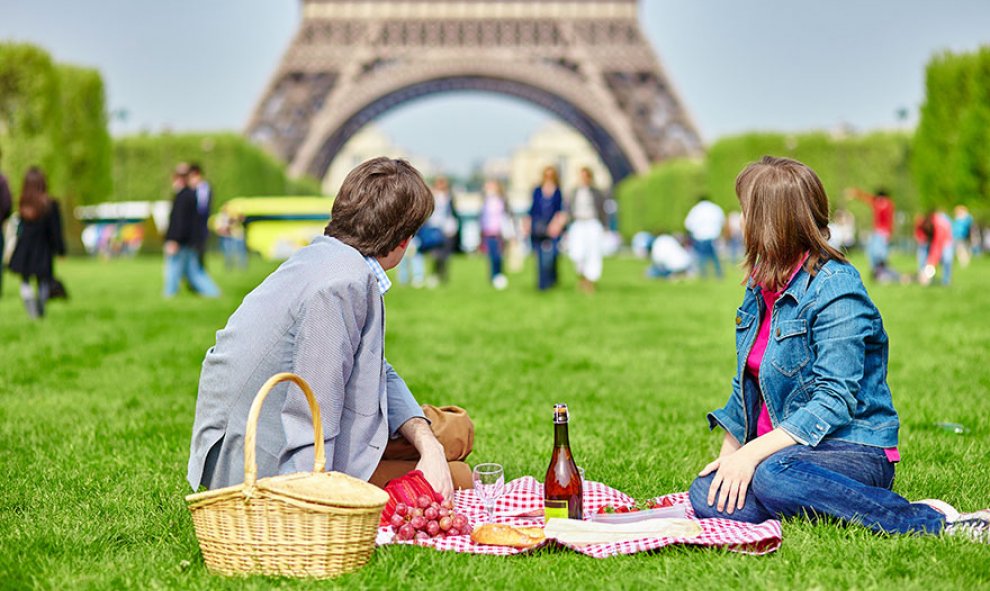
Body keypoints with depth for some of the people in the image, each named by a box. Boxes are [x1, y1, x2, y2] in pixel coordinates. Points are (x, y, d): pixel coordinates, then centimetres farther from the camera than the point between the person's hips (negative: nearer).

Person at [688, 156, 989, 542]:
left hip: (855, 451, -7)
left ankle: (932, 521, -29)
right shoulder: (760, 288, 14)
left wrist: (753, 453, -26)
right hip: (784, 446, 7)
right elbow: (747, 385, 22)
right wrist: (729, 453, 9)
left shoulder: (834, 289, -13)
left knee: (772, 475, -40)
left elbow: (834, 402, -20)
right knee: (707, 499, -22)